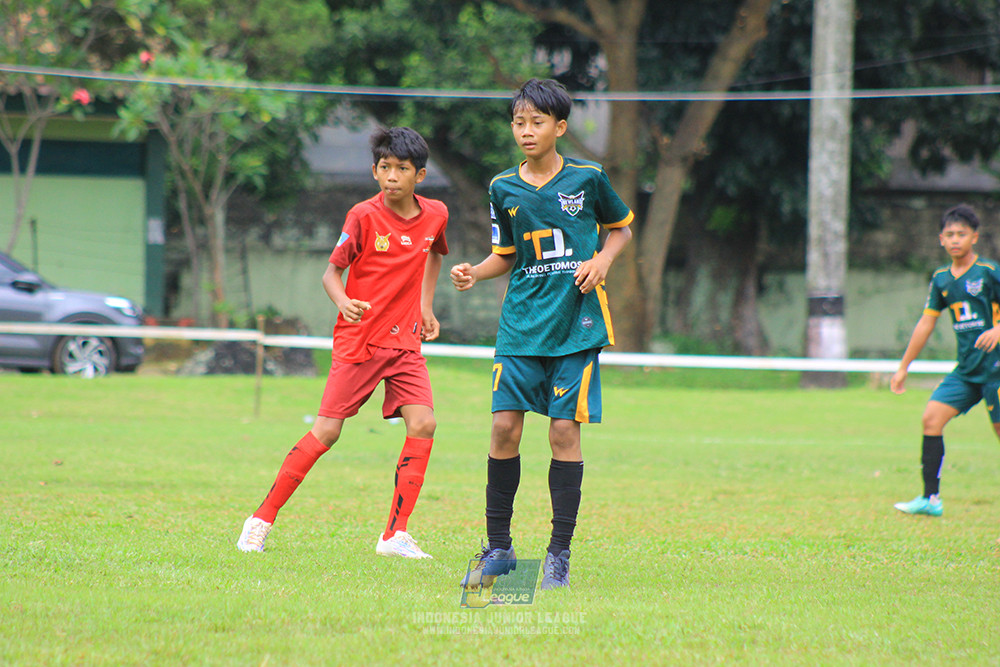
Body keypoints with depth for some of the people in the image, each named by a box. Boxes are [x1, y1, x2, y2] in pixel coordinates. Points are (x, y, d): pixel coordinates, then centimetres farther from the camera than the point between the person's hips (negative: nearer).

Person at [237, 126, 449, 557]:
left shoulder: (435, 215, 3)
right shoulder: (364, 216, -11)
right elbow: (332, 271, -8)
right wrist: (343, 302, -28)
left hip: (405, 341, 4)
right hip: (359, 340, -4)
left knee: (423, 424, -12)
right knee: (327, 430, -6)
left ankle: (394, 535, -6)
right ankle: (262, 519, 6)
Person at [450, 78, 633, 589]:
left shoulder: (587, 178, 0)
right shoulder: (503, 189, 7)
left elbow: (621, 226, 15)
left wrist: (603, 260, -4)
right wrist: (473, 274, -3)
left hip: (577, 323, -2)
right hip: (521, 322, 2)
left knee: (564, 431, -5)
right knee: (505, 426, -6)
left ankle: (559, 553, 3)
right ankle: (498, 548, 7)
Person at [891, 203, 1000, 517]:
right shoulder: (941, 279, 10)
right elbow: (926, 323, 17)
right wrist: (903, 368, 18)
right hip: (966, 369, 6)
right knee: (931, 418, -7)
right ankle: (930, 499, -4)